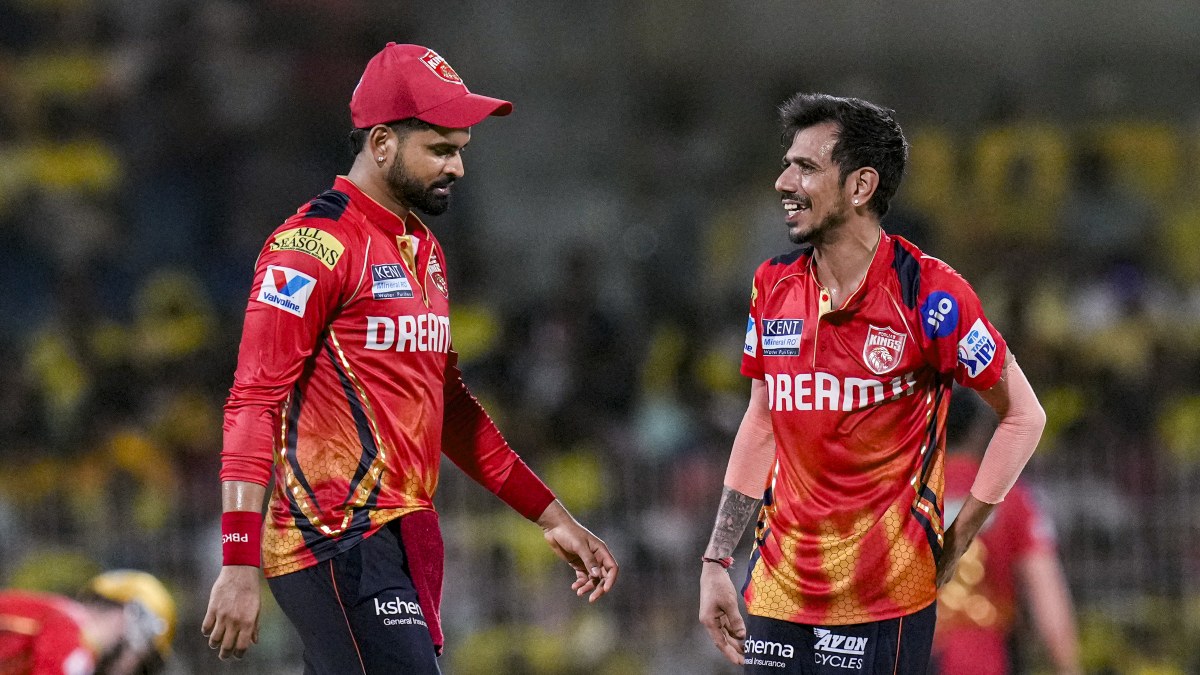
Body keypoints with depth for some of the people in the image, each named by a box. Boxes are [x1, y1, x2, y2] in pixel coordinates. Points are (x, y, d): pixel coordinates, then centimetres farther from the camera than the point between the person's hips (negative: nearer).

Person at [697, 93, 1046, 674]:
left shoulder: (927, 293, -10)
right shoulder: (773, 286, 7)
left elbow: (1024, 416, -3)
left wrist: (954, 542, -5)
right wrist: (715, 562, 11)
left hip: (885, 600, -5)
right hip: (778, 593, 5)